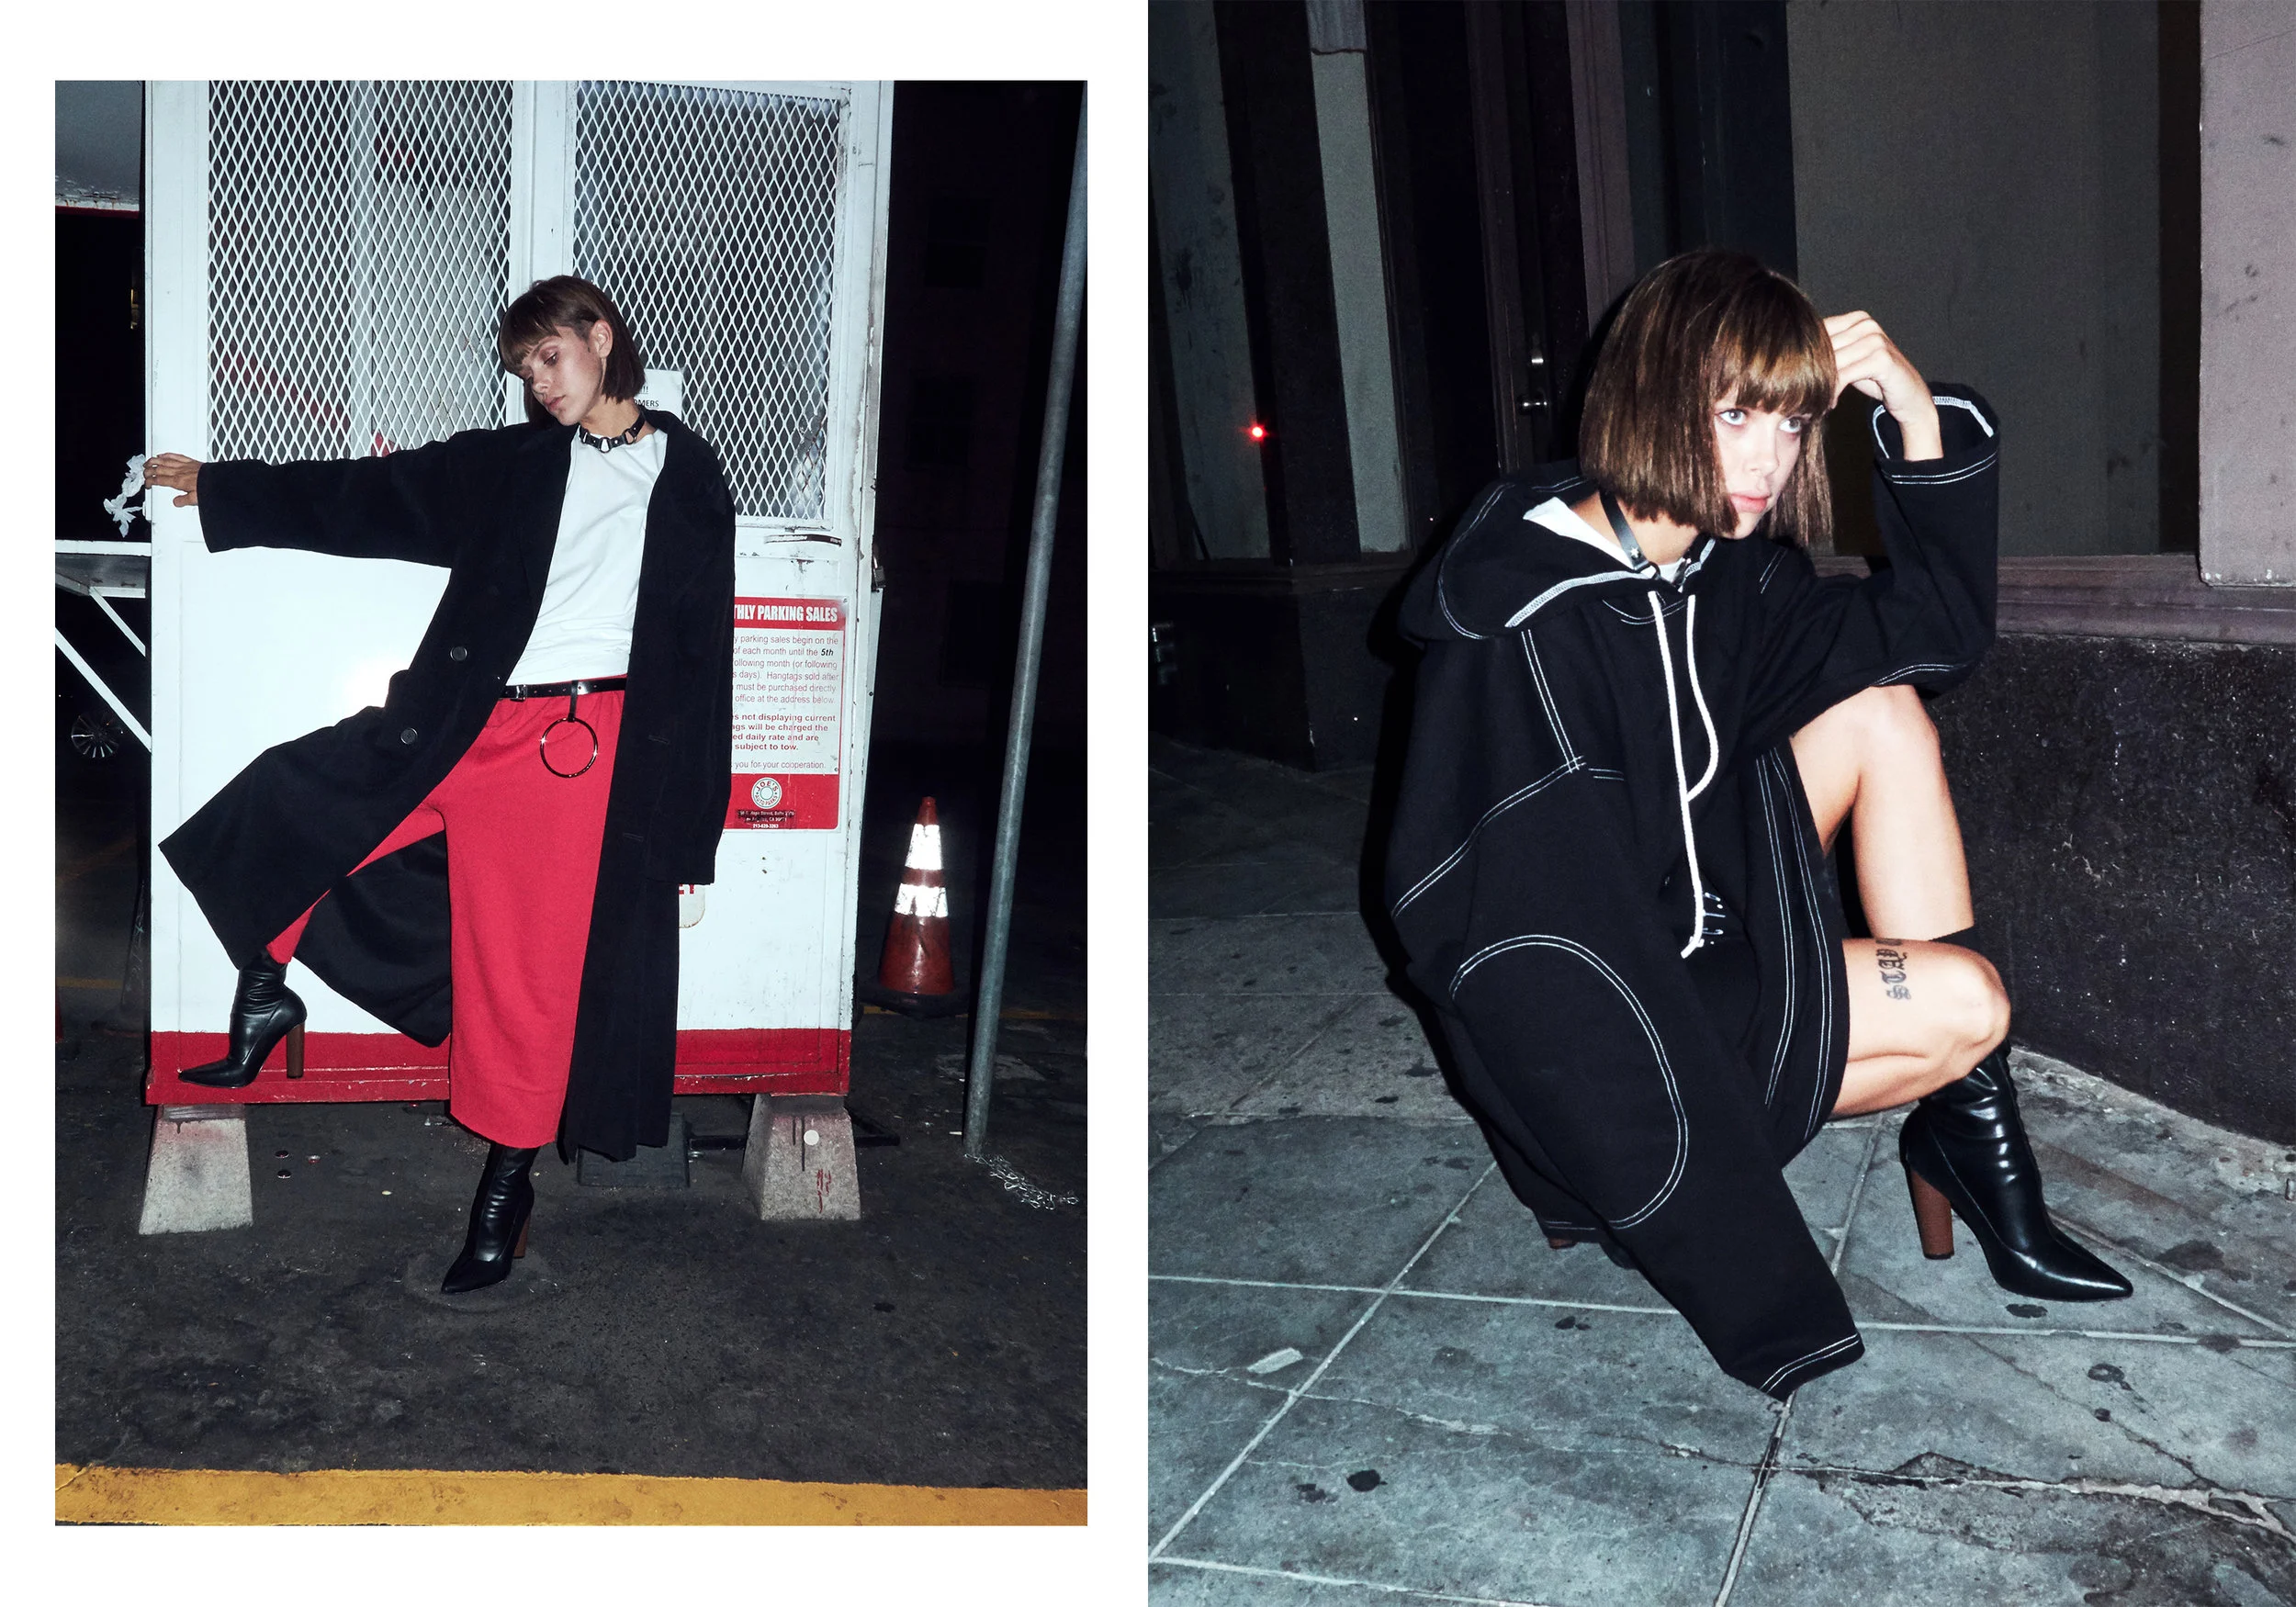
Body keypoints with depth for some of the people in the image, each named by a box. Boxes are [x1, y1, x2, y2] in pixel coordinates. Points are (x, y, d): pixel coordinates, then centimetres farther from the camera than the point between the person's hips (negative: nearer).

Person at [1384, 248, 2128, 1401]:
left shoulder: (1722, 575, 1)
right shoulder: (1526, 624, -26)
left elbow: (1940, 628, 8)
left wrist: (1917, 418, -7)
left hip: (1699, 939, 9)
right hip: (1590, 1012, -9)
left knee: (1881, 709, -3)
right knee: (1964, 1003, -16)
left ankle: (1966, 1138, -4)